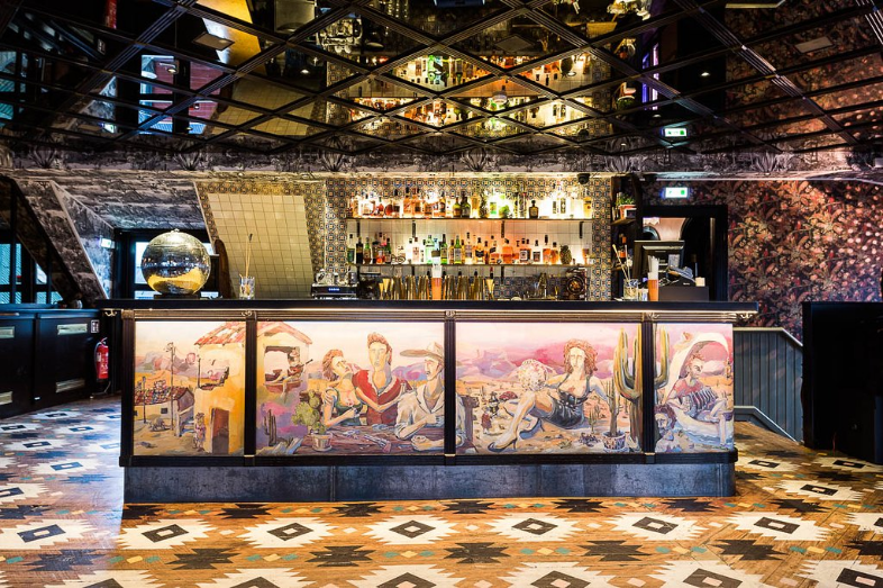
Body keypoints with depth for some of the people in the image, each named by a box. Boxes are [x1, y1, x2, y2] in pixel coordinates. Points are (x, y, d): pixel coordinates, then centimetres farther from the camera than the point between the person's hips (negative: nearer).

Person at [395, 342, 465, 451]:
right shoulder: (409, 398, 4)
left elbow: (460, 437, -4)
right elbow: (400, 433, -2)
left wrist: (432, 444, -15)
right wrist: (425, 421, -14)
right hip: (415, 451, 1)